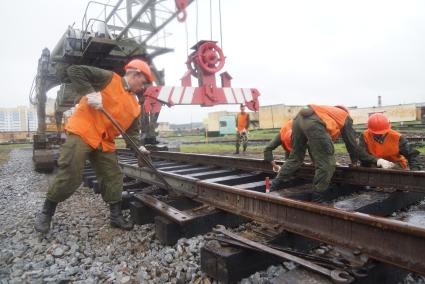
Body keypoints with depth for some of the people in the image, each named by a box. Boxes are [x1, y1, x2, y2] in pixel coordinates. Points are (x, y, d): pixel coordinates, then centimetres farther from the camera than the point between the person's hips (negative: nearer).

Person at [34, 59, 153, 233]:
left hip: (105, 143, 7)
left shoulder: (134, 106, 13)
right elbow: (74, 71, -8)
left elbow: (132, 131, 14)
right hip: (82, 133, -7)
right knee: (69, 177, -6)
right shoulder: (109, 78, -4)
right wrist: (89, 92, -22)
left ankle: (116, 216, 18)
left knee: (113, 178, 5)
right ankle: (46, 212, 16)